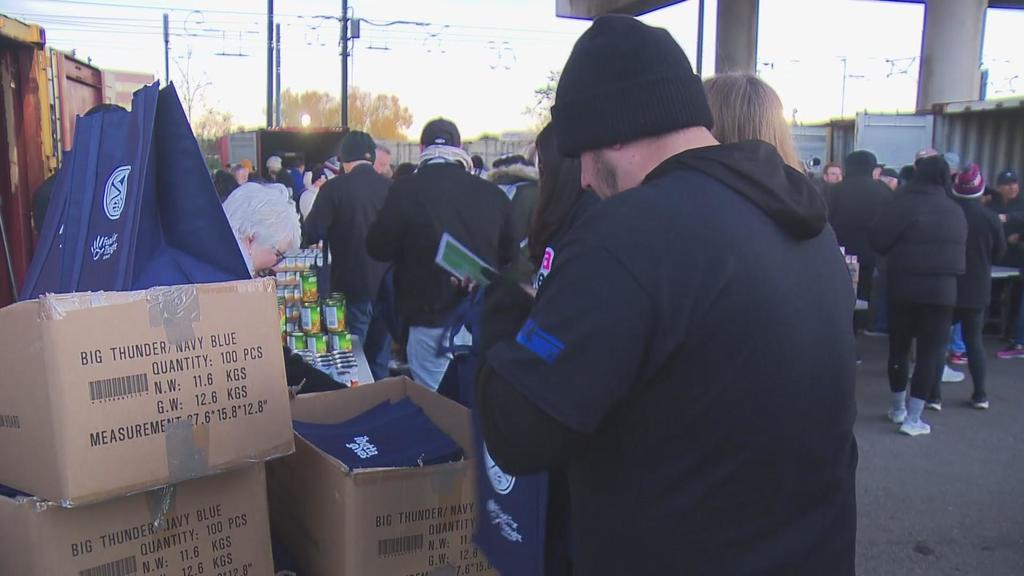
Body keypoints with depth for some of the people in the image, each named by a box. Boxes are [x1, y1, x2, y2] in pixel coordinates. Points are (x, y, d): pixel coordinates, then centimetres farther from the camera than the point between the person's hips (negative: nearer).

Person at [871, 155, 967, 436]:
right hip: (942, 288, 2)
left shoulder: (904, 203, -8)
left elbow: (878, 241, -11)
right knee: (932, 350, 5)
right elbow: (961, 249, 16)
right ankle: (913, 418, 2)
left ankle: (898, 408, 22)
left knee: (899, 346, 11)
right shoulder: (956, 211, 7)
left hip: (904, 285, -2)